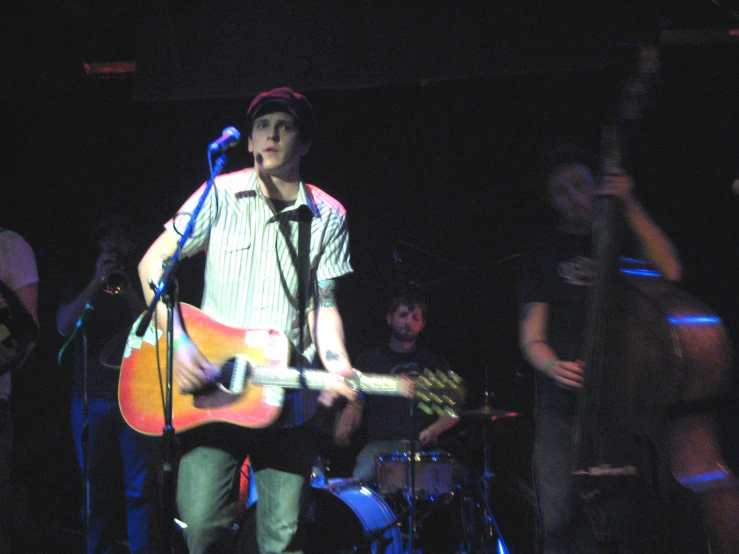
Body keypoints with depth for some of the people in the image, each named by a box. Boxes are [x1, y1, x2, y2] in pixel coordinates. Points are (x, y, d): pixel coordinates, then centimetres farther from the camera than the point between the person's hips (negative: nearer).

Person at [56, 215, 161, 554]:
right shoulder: (79, 289, 17)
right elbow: (65, 326, -2)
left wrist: (130, 292, -11)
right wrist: (97, 284, -7)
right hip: (91, 399, 2)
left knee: (141, 488, -10)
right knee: (96, 491, 2)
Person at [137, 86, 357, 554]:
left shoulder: (327, 217, 9)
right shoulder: (221, 196, 3)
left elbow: (323, 305, 9)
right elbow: (154, 263, 2)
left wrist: (337, 367, -10)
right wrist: (179, 342, -10)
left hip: (289, 403, 2)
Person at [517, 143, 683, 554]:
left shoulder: (622, 235, 15)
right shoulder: (547, 252, 15)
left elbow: (670, 270, -6)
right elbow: (531, 337, 10)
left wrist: (630, 206, -10)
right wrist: (553, 366, -13)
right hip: (563, 407, 1)